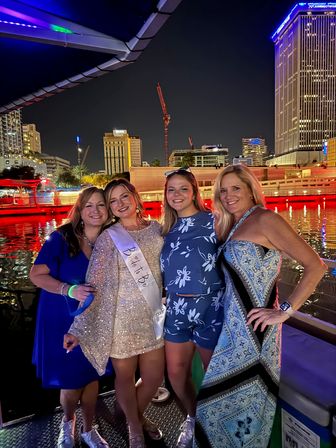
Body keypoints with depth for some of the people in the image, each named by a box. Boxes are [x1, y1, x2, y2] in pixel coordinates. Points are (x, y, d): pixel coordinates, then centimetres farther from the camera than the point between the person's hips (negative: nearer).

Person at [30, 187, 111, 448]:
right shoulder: (61, 238, -17)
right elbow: (37, 275, -15)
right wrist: (70, 290, -27)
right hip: (61, 321, -3)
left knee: (92, 377, 16)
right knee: (71, 383, 10)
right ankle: (68, 422, 46)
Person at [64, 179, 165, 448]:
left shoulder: (156, 228, 3)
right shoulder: (108, 238, -8)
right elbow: (94, 285, -11)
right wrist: (79, 328, -14)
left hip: (153, 315, 4)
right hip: (122, 317, -3)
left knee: (155, 377, 13)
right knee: (125, 376, 13)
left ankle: (138, 415, 47)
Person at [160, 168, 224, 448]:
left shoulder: (213, 221, -9)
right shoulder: (168, 229, 7)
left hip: (209, 306, -5)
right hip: (177, 307, 5)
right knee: (176, 372, 17)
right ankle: (192, 419, 47)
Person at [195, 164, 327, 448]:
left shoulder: (264, 219, -13)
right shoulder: (231, 226, 11)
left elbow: (315, 266, -17)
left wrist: (284, 311, -17)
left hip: (253, 329, -7)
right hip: (234, 327, 8)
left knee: (244, 400, 8)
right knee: (223, 394, 19)